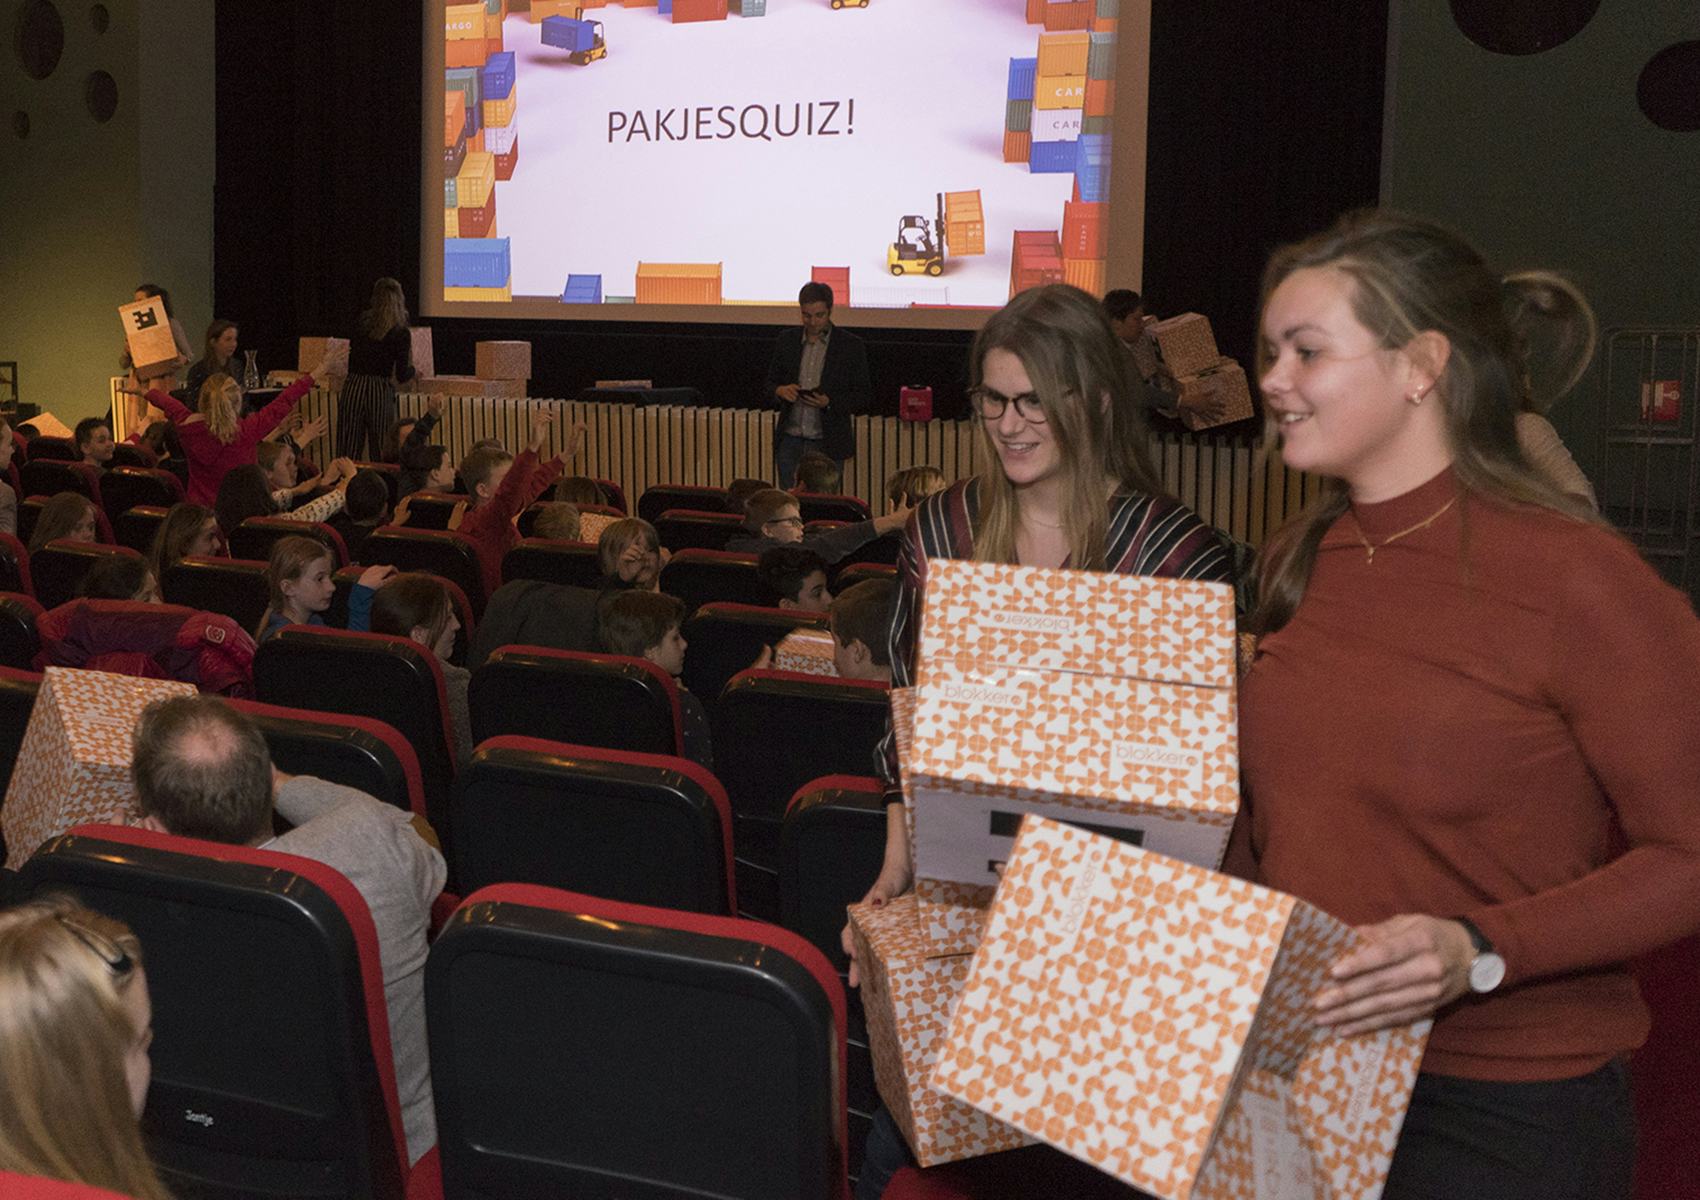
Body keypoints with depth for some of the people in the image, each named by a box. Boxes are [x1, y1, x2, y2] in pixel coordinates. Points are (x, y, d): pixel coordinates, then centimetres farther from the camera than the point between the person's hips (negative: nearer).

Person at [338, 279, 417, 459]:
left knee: (348, 453, 5)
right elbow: (402, 376, -5)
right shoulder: (401, 333, -4)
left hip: (352, 388, 3)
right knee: (381, 453, 4)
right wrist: (412, 368, 16)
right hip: (380, 392, -3)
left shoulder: (361, 324, 8)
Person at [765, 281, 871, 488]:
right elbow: (770, 384, 15)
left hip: (827, 445, -3)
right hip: (790, 441, 3)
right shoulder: (787, 341, 8)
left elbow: (865, 397, 0)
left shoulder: (851, 345, -1)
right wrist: (780, 390, -10)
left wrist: (829, 402, -17)